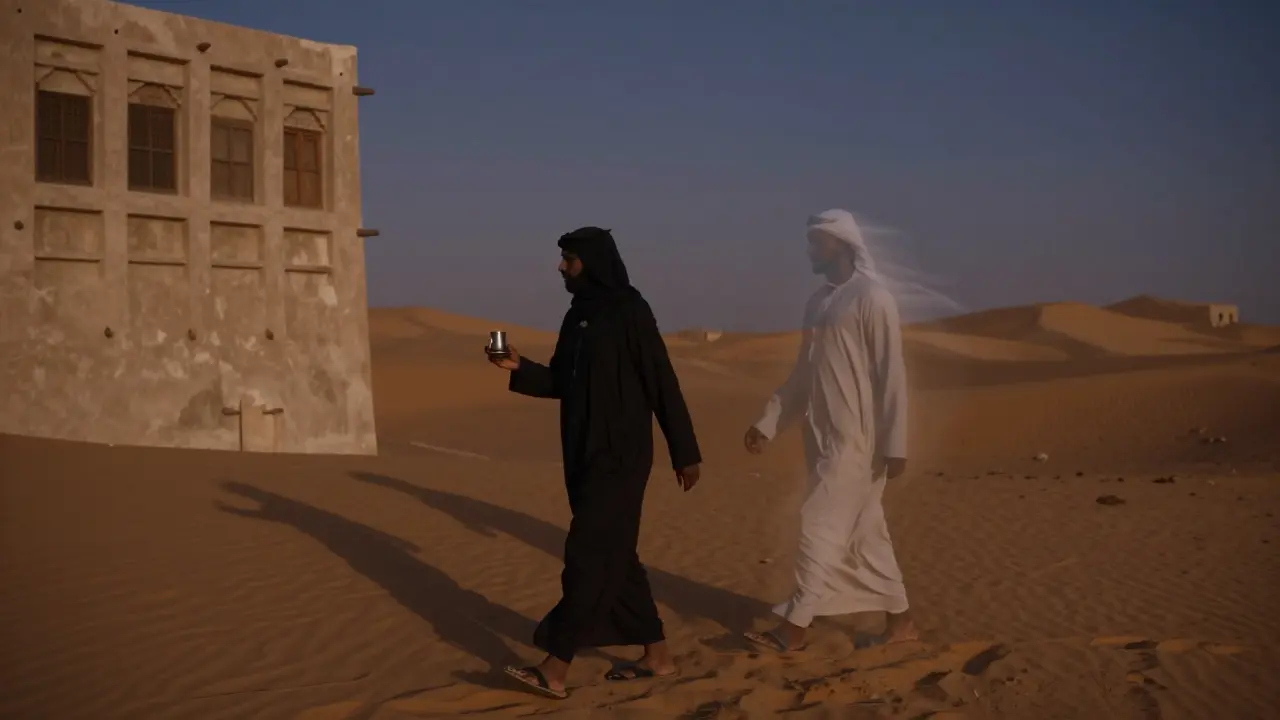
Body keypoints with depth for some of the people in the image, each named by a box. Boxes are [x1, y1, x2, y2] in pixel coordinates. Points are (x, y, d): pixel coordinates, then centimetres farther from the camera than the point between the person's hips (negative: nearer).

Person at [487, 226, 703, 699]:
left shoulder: (630, 311, -12)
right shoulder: (578, 315, 12)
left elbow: (662, 382, -11)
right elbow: (561, 384, 16)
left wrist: (685, 452, -9)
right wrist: (519, 368, -2)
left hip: (620, 455, -9)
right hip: (585, 453, 9)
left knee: (588, 557, -7)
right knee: (614, 555, 12)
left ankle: (555, 670, -3)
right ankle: (657, 656, 22)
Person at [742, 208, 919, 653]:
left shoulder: (872, 298, -11)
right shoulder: (817, 304, 13)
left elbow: (891, 375, -14)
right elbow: (802, 376, 17)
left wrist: (894, 444, -17)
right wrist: (767, 424, 11)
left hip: (857, 438, -8)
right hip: (825, 438, 8)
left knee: (821, 525, -7)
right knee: (865, 533, 12)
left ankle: (794, 625, -1)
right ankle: (899, 621, 22)